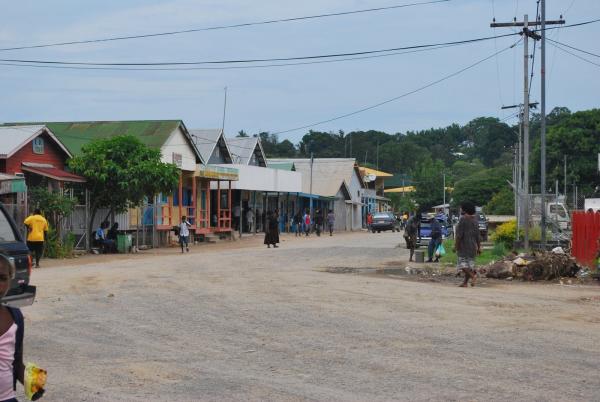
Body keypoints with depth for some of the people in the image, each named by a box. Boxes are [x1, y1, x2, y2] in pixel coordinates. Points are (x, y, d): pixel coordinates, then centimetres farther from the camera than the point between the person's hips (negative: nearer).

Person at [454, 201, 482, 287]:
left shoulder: (463, 219, -12)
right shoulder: (474, 219, 9)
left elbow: (459, 234, -16)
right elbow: (478, 234, 9)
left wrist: (456, 245, -11)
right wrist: (479, 247, 12)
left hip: (464, 245, -7)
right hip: (472, 245, 7)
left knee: (462, 263, -5)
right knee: (469, 263, 8)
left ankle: (473, 275, -25)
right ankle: (465, 282, 8)